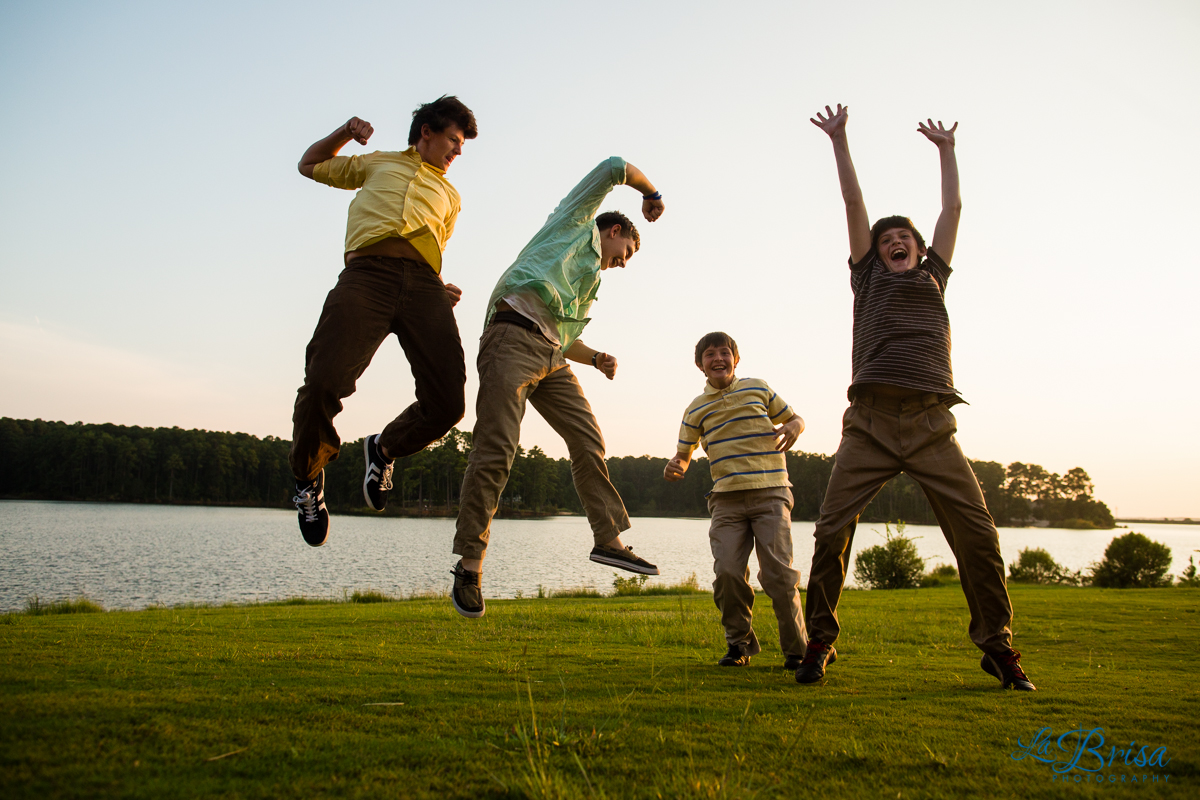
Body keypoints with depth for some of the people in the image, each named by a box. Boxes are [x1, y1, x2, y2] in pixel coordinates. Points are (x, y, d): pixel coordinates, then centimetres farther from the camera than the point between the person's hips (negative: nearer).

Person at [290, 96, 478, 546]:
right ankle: (308, 475, 4)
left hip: (424, 286, 3)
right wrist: (345, 132, 24)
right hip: (366, 273, -2)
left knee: (446, 403, -15)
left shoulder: (450, 196, 39)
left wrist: (441, 289, 14)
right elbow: (309, 165, 40)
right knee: (323, 381, -23)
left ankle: (383, 449, 15)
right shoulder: (378, 164, 34)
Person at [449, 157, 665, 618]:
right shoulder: (575, 222, 16)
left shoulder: (589, 282, 35)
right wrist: (651, 193, 28)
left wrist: (597, 358, 19)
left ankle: (608, 539, 8)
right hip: (513, 338, -9)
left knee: (588, 442, 1)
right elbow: (614, 168, 13)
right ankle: (470, 564, -9)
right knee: (495, 452, -13)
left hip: (551, 357, 9)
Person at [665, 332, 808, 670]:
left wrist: (792, 428, -4)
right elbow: (684, 453, 18)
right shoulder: (697, 409, 14)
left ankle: (797, 649, 4)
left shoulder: (757, 388, 11)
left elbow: (796, 419, 20)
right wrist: (673, 466, -6)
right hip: (727, 499, 2)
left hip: (770, 493, -2)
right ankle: (740, 642, 12)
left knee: (778, 572, -10)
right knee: (728, 572, -9)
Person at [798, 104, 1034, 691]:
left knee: (976, 531, -7)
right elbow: (853, 203, 21)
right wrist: (839, 141, 21)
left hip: (932, 426, 2)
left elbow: (952, 208, 31)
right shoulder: (869, 277, 22)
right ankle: (819, 642, 2)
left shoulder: (933, 276, 27)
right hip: (870, 424, -1)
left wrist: (946, 149, 38)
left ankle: (997, 645, 6)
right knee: (832, 529, -10)